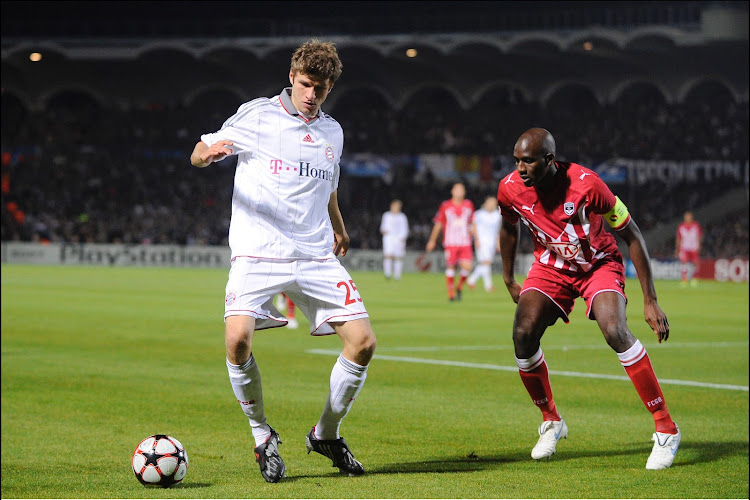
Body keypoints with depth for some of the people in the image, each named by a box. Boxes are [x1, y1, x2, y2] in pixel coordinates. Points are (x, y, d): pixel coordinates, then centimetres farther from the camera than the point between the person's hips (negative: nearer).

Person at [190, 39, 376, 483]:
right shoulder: (256, 116, 0)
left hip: (317, 258, 4)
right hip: (258, 254, -4)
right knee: (238, 339, -26)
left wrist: (338, 229, 40)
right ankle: (263, 437, -3)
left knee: (363, 342, -7)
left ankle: (326, 434, 15)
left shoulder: (332, 132, 14)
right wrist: (209, 152, -21)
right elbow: (198, 155, 1)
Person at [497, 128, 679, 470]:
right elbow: (509, 228, 9)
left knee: (614, 330, -28)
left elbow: (632, 236, -20)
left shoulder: (586, 184, -30)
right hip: (551, 268, 4)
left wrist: (650, 301, -20)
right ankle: (551, 422, 7)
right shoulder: (510, 189, -17)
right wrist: (509, 281, 16)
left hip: (599, 265, -4)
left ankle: (666, 429, -18)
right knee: (523, 333, -18)